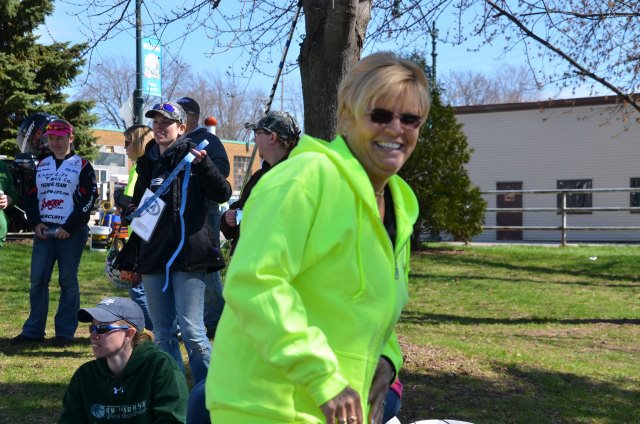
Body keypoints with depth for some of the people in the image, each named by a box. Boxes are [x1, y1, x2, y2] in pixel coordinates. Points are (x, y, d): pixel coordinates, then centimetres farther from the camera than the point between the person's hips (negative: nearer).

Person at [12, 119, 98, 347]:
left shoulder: (82, 165, 0)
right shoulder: (40, 164, 15)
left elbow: (89, 198, -7)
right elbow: (30, 195, 16)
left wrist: (70, 227, -13)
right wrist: (35, 223, -1)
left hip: (71, 233, -4)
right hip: (44, 231, 4)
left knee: (68, 282, -1)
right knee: (37, 280, 2)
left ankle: (65, 332, 6)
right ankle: (33, 330, 11)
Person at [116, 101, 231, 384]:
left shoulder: (190, 156, -1)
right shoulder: (148, 163, 15)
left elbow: (222, 194, -13)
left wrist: (202, 164, -28)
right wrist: (128, 260, 19)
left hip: (187, 256, -6)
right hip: (153, 258, 6)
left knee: (191, 331, -10)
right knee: (163, 334, 9)